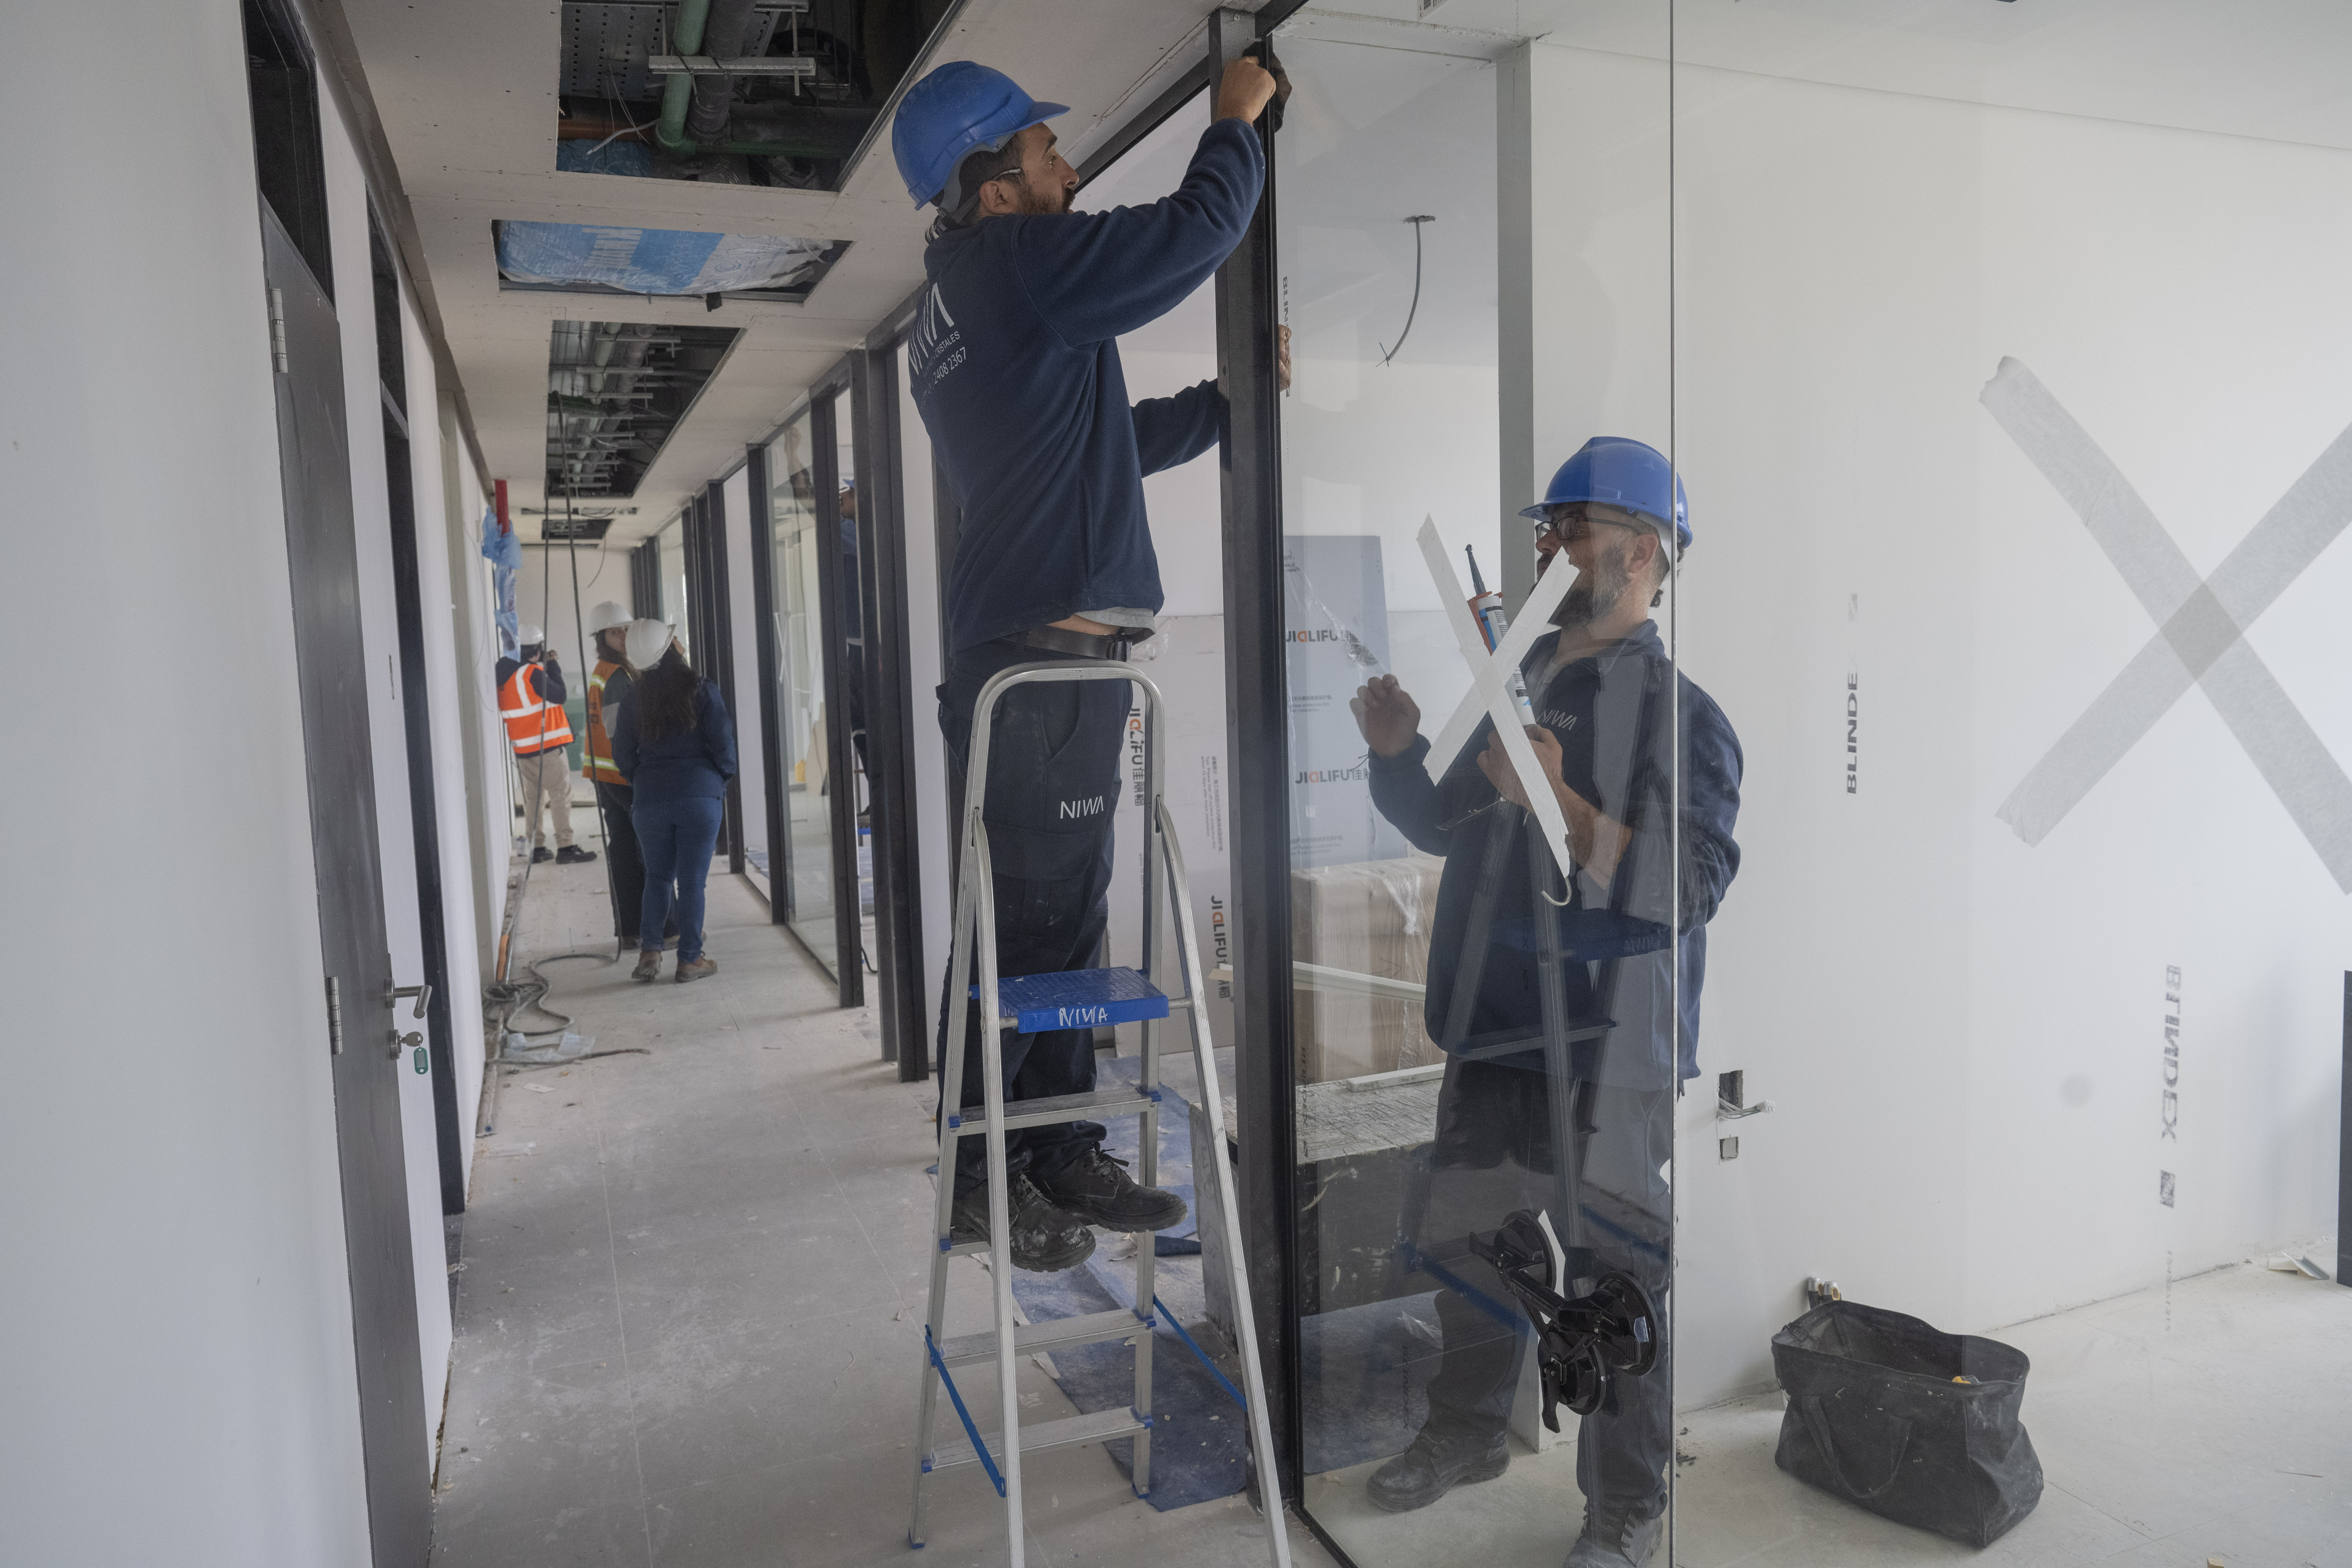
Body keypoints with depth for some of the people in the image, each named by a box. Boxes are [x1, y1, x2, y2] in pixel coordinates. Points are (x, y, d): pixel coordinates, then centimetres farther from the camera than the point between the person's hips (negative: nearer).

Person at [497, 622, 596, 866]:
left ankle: (536, 847, 15)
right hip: (546, 745, -8)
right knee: (561, 794, -4)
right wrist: (552, 666, -3)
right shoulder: (532, 673, -17)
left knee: (533, 795, 12)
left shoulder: (504, 673, 8)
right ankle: (565, 847, -7)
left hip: (522, 746, 8)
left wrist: (545, 665, 12)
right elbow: (558, 695, -10)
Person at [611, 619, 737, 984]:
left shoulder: (633, 699, 2)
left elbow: (622, 753, 7)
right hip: (700, 796, -3)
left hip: (650, 800, 3)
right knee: (692, 879, 3)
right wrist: (723, 777, 11)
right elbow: (723, 745, -8)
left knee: (657, 876, 15)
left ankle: (649, 951, 5)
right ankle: (689, 960, 6)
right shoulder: (703, 692, -8)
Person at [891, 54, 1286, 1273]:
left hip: (1027, 658, 10)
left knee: (1061, 919, 12)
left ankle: (1061, 1159, 21)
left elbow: (1111, 443, 29)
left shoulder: (952, 314, 24)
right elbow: (1196, 230, -6)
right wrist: (1237, 121, 12)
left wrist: (1227, 400, 27)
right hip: (1044, 663, -10)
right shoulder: (1019, 263, -6)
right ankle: (983, 1177, 7)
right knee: (1026, 924, -4)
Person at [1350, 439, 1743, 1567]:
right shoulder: (1517, 686, 12)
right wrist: (1398, 754, 4)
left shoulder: (1678, 710, -10)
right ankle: (1467, 1434, 43)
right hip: (1491, 1030, 8)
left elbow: (1689, 888, -20)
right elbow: (1445, 827, 22)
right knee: (1460, 1241, 20)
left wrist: (1563, 804, -29)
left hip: (1607, 1052, -7)